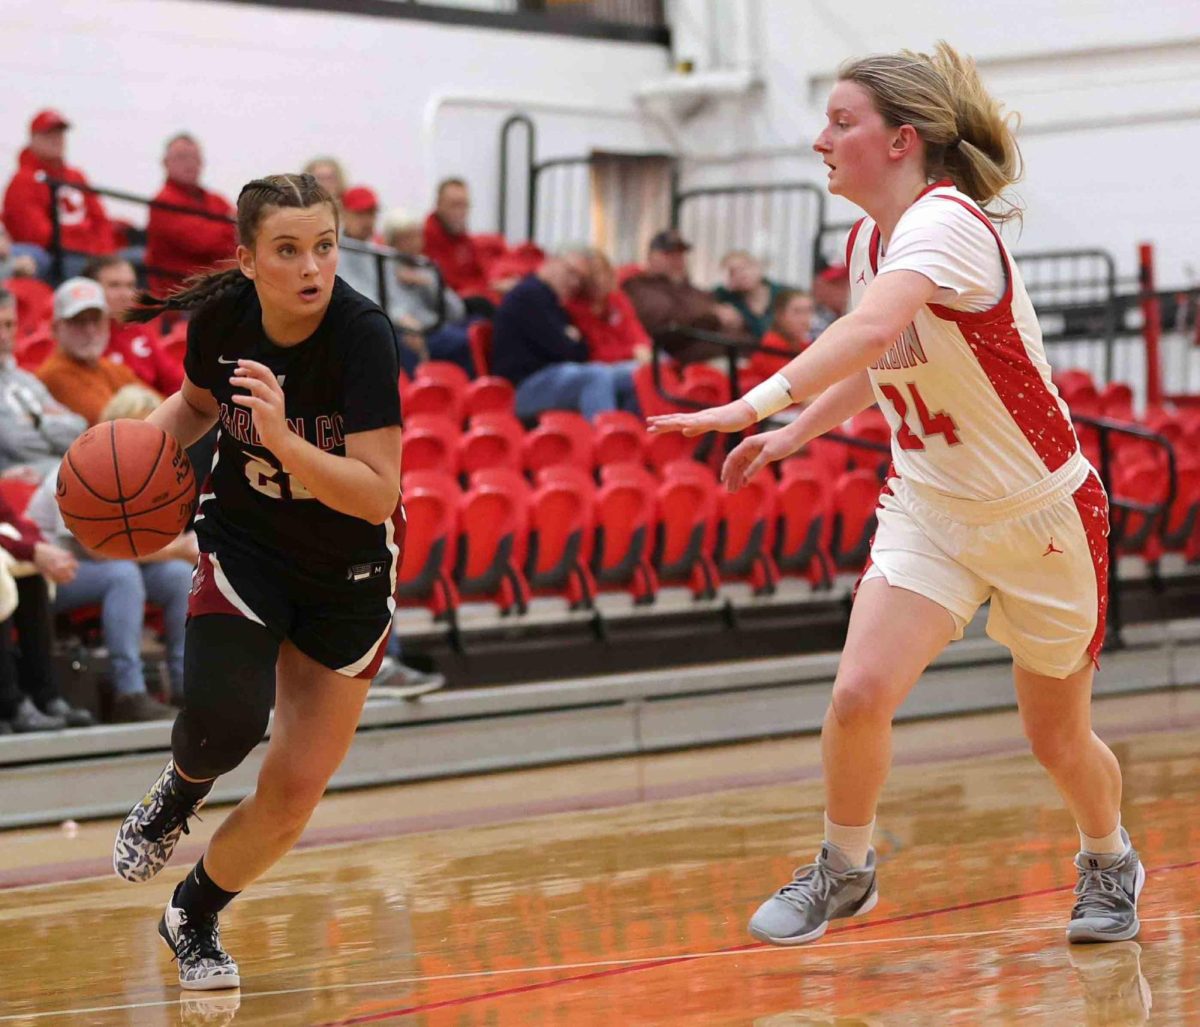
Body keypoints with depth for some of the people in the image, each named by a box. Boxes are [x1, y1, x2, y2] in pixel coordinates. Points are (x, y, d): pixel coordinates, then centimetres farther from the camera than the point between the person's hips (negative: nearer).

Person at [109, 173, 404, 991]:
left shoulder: (364, 333, -26)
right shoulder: (222, 314, -14)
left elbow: (377, 494, -31)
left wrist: (282, 437, -42)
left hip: (349, 575, -1)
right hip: (245, 540, 1)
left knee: (294, 794, 2)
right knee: (225, 722, -26)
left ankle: (195, 918, 29)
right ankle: (177, 796, 11)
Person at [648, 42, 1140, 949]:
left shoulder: (946, 221, -25)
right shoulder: (867, 242, 1)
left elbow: (871, 330, -44)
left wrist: (755, 405, -53)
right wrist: (793, 435, 13)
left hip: (1043, 515, -5)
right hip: (929, 510, 5)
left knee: (1058, 736, 11)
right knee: (861, 691, -17)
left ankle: (1110, 861, 41)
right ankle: (844, 868, 6)